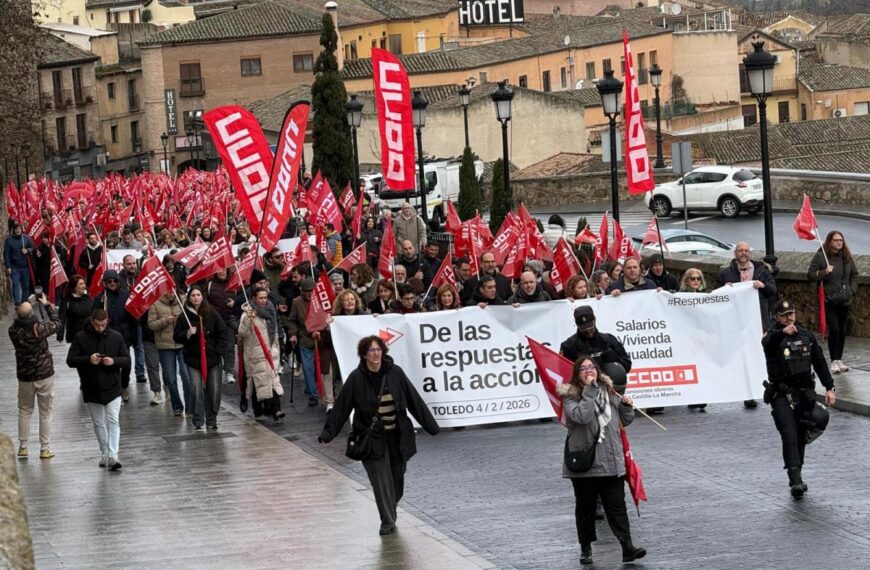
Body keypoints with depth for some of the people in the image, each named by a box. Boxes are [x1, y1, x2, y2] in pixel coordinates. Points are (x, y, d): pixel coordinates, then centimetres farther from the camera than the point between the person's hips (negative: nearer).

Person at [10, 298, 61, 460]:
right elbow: (56, 322, -2)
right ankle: (45, 449, 10)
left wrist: (20, 311, 9)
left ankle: (22, 447, 16)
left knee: (24, 411, 17)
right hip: (44, 375, -2)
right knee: (45, 413, 8)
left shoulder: (13, 331, -12)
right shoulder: (40, 328, -20)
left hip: (24, 377, 2)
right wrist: (47, 305, 9)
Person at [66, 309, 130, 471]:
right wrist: (88, 359, -22)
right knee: (98, 423, 11)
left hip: (112, 387, -1)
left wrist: (114, 361, -19)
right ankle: (105, 454, 24)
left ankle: (112, 455, -17)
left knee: (113, 420, -13)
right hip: (91, 389, 1)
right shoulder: (81, 338, -4)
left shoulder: (116, 337, 0)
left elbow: (127, 360, 3)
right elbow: (70, 360, -5)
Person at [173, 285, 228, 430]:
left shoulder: (212, 314, 5)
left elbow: (222, 333, 8)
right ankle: (198, 420, -5)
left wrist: (218, 351, -1)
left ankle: (211, 420, 11)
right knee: (196, 389, -12)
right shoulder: (184, 316, 1)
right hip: (193, 358, -1)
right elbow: (176, 337, 3)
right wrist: (187, 334, -16)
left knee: (214, 389, 0)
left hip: (212, 358, 1)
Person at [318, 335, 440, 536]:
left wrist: (430, 425, 9)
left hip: (397, 436, 3)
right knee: (381, 480, -6)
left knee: (397, 478, 10)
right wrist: (327, 432, -9)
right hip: (372, 438, -2)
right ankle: (387, 521, 1)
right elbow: (341, 407, -4)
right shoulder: (356, 378, -6)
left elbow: (414, 401, 6)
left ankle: (390, 514, 33)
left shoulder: (395, 373, -1)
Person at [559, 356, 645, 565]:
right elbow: (582, 416, -26)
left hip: (611, 461, 3)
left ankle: (627, 547, -6)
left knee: (616, 505, -2)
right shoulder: (571, 396, -7)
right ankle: (585, 548, 21)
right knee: (585, 507, 9)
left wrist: (626, 405, -4)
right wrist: (589, 391, -23)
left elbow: (626, 420, 16)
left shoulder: (609, 392, 8)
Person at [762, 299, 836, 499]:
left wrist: (829, 388, 7)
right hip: (781, 395, -5)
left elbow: (820, 362, 14)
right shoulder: (773, 336, -4)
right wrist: (783, 332, -51)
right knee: (789, 435, -14)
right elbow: (767, 343, -30)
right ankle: (795, 479, -20)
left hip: (804, 392, 5)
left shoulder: (806, 336, 10)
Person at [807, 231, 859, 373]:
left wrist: (852, 289, 8)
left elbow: (854, 274, 20)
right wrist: (824, 272, -20)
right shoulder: (820, 256, -7)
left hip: (844, 301, 5)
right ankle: (834, 361, -4)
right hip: (829, 301, -5)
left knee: (842, 331, 8)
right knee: (834, 329, -11)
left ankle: (839, 360, 19)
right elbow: (810, 274, -6)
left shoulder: (847, 257, 7)